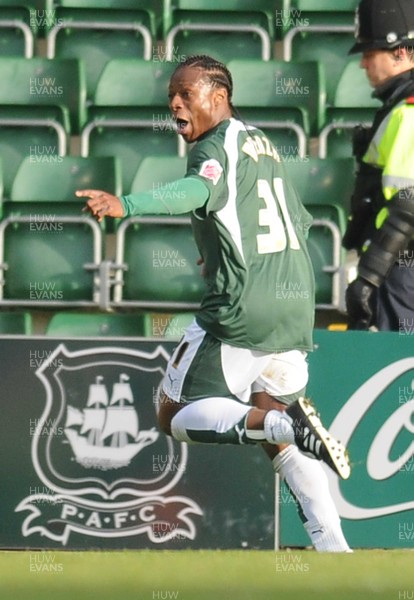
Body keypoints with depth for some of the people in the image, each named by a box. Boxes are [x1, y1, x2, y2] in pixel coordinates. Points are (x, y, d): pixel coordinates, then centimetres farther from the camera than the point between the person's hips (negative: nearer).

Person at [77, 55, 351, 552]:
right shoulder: (261, 143, 19)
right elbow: (300, 222, 28)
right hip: (296, 305, 8)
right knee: (280, 442, 18)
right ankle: (333, 546, 2)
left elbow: (199, 190, -31)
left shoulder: (217, 145, -7)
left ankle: (283, 422, -23)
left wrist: (125, 206, -45)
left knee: (175, 415, 2)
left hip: (242, 308, -8)